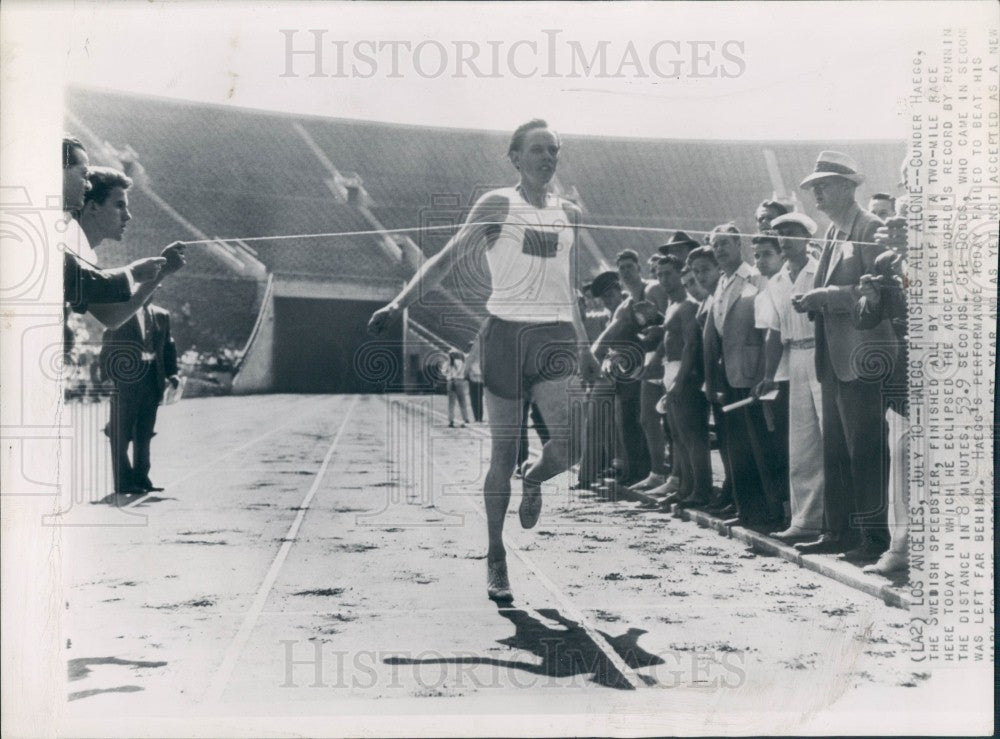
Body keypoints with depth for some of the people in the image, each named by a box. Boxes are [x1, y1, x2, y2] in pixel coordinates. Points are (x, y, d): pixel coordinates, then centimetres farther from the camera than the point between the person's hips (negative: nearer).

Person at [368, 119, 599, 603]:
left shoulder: (568, 214, 15)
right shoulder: (498, 204, 1)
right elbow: (447, 258, -2)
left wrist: (583, 345, 27)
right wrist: (400, 303, -13)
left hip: (555, 336, 3)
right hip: (506, 332, -3)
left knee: (570, 443, -15)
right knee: (503, 452, 0)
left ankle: (534, 479, 22)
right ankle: (495, 559, 15)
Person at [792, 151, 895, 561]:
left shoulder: (871, 228, -9)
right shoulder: (832, 233, 18)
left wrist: (826, 296, -19)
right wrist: (811, 302, 5)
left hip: (861, 356, -9)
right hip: (833, 357, 9)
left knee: (865, 450, -6)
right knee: (834, 450, 12)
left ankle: (874, 536, 1)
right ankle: (838, 532, 19)